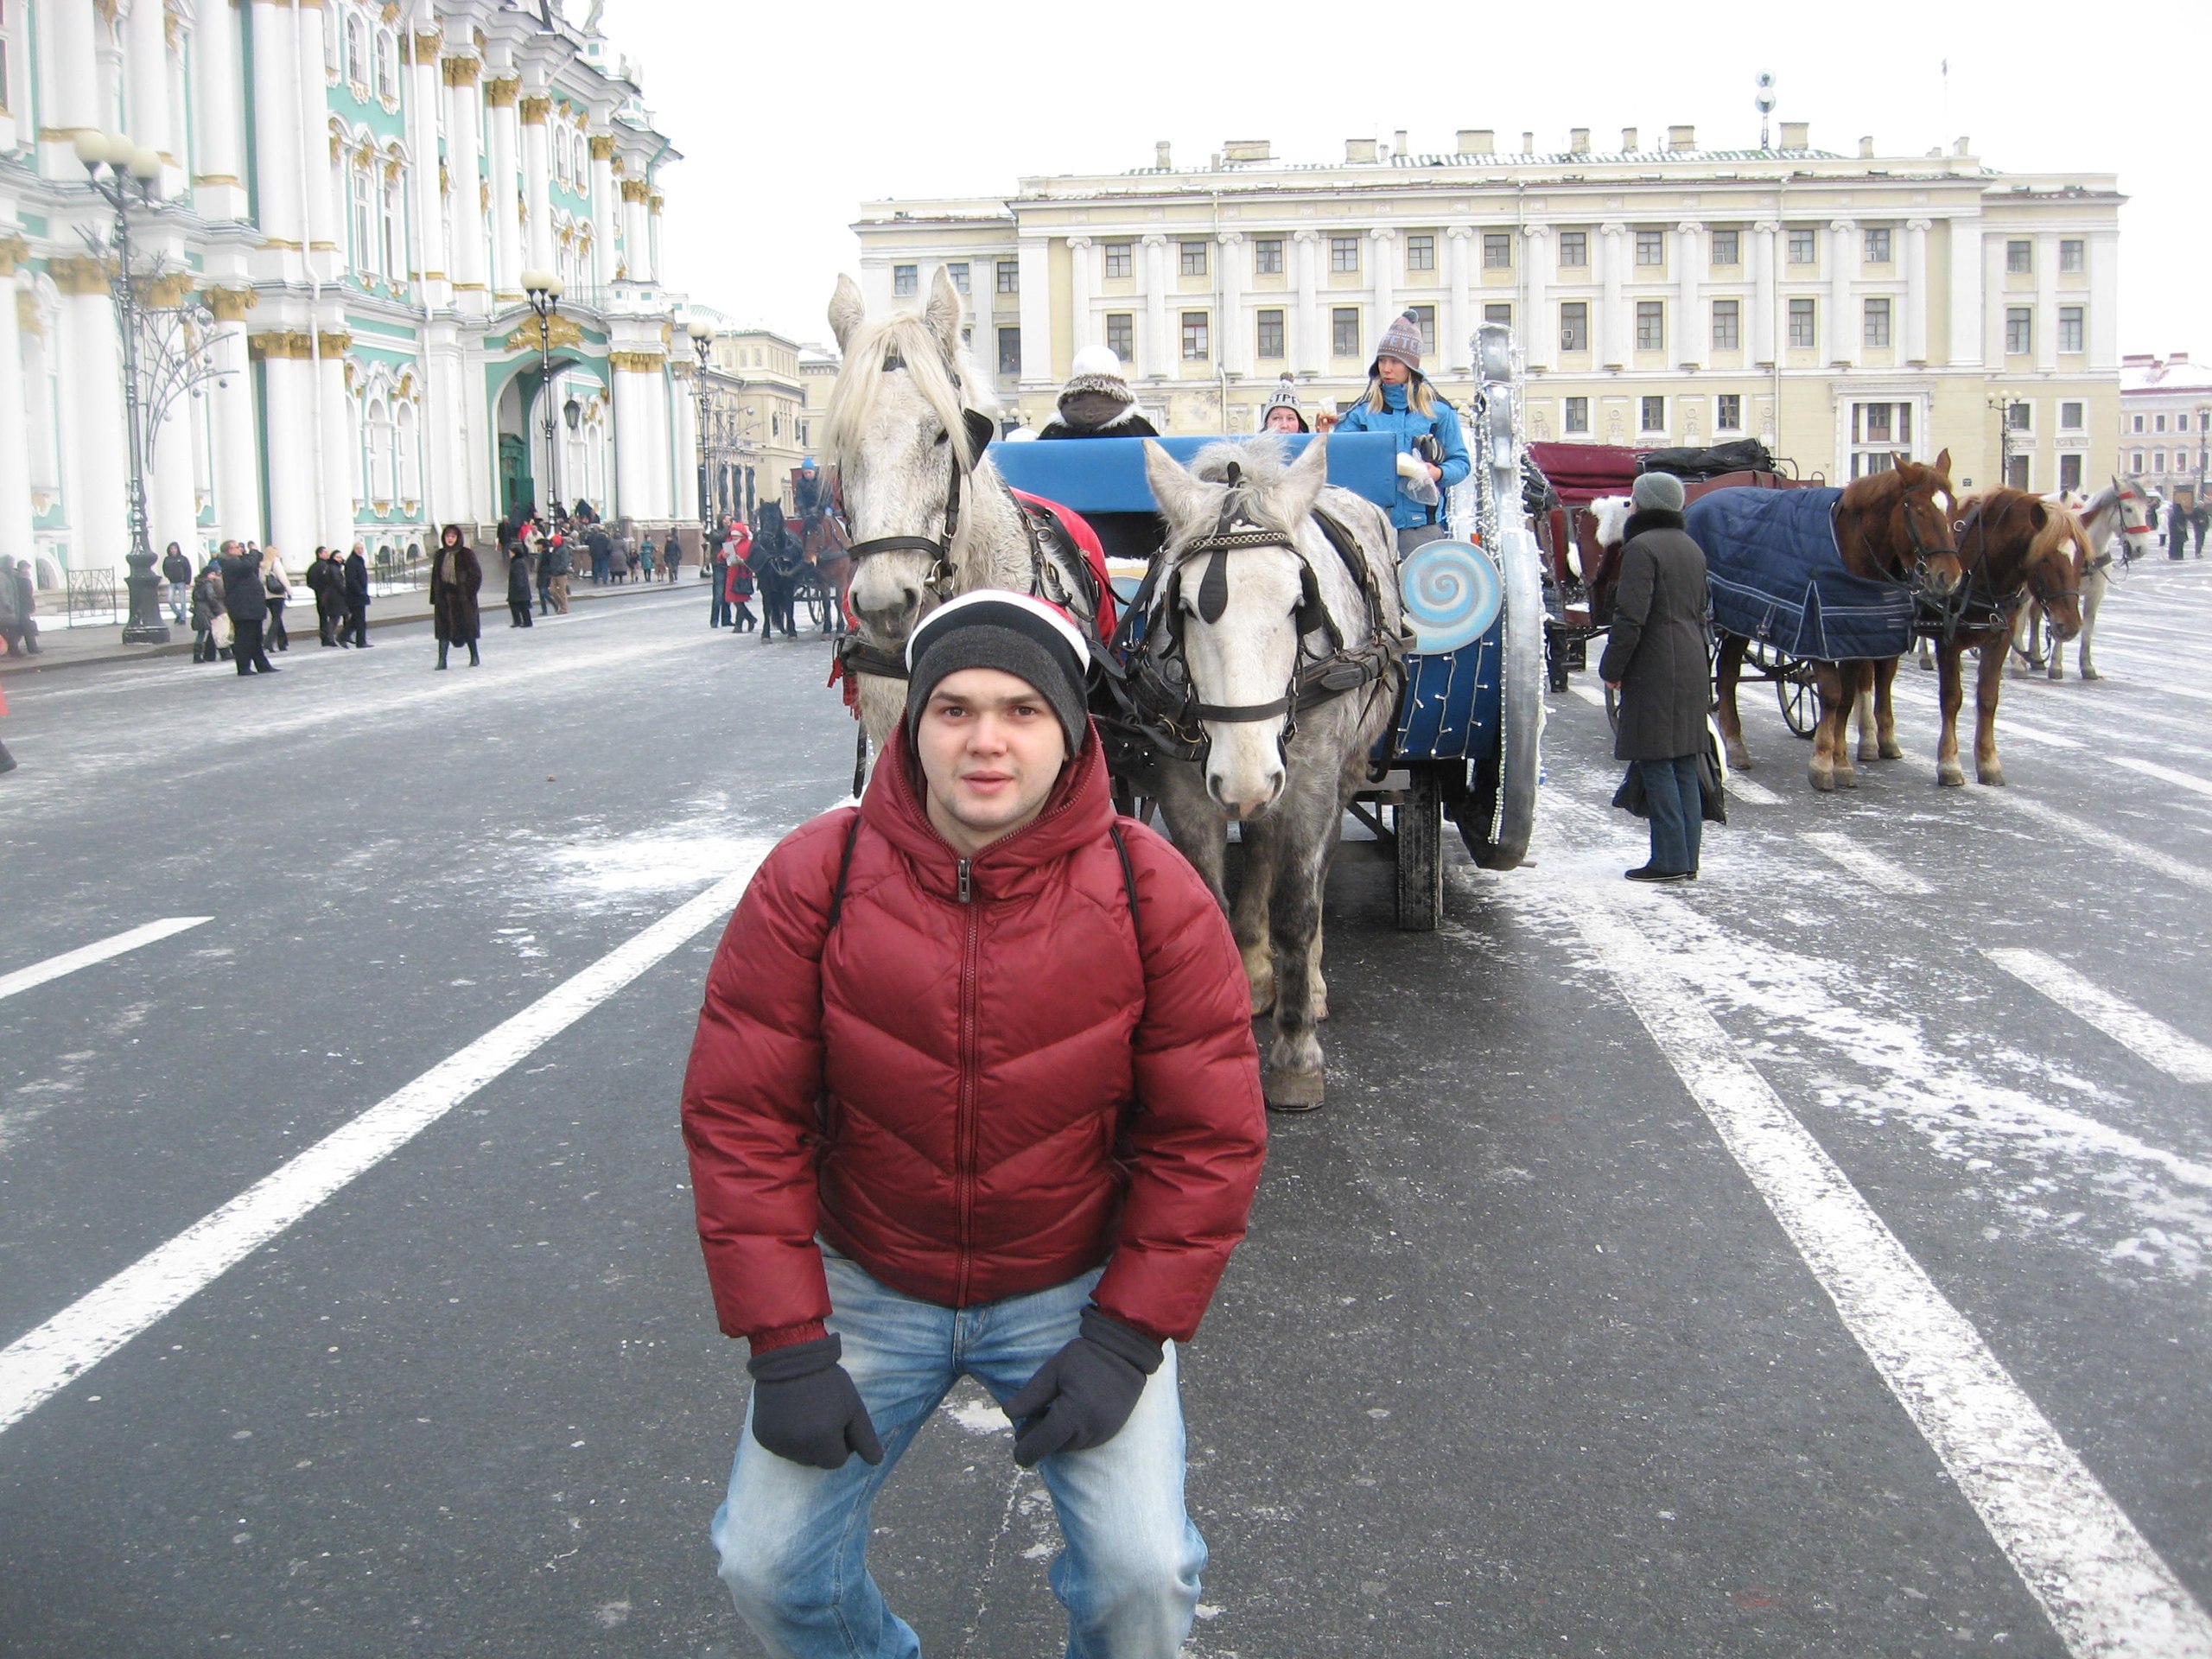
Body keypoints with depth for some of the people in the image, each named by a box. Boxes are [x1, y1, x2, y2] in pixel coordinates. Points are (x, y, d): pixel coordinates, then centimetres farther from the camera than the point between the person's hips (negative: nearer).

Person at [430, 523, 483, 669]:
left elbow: (476, 575, -5)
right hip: (444, 597, 4)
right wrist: (434, 597, 6)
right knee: (443, 628, -1)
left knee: (467, 627, 3)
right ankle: (442, 660, -1)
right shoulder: (440, 555, 10)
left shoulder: (466, 554, -3)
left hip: (462, 596, -4)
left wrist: (469, 593, -12)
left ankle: (475, 657, 16)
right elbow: (435, 576, 11)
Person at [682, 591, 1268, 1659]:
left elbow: (1211, 1136, -8)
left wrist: (1126, 1337, -13)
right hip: (866, 1283, 1)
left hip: (1076, 1287, -1)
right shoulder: (813, 881, -13)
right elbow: (738, 1118, -9)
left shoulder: (1150, 894, -14)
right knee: (765, 1566, -4)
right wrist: (786, 1345, -13)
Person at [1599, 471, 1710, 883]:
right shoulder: (1691, 547, 16)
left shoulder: (1642, 547, -12)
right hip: (1693, 670, 9)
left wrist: (1611, 669, -9)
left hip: (1655, 672, -9)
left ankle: (1670, 861, -5)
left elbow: (1630, 618, -18)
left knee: (1656, 764, -5)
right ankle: (1688, 859, 13)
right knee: (1685, 765, 11)